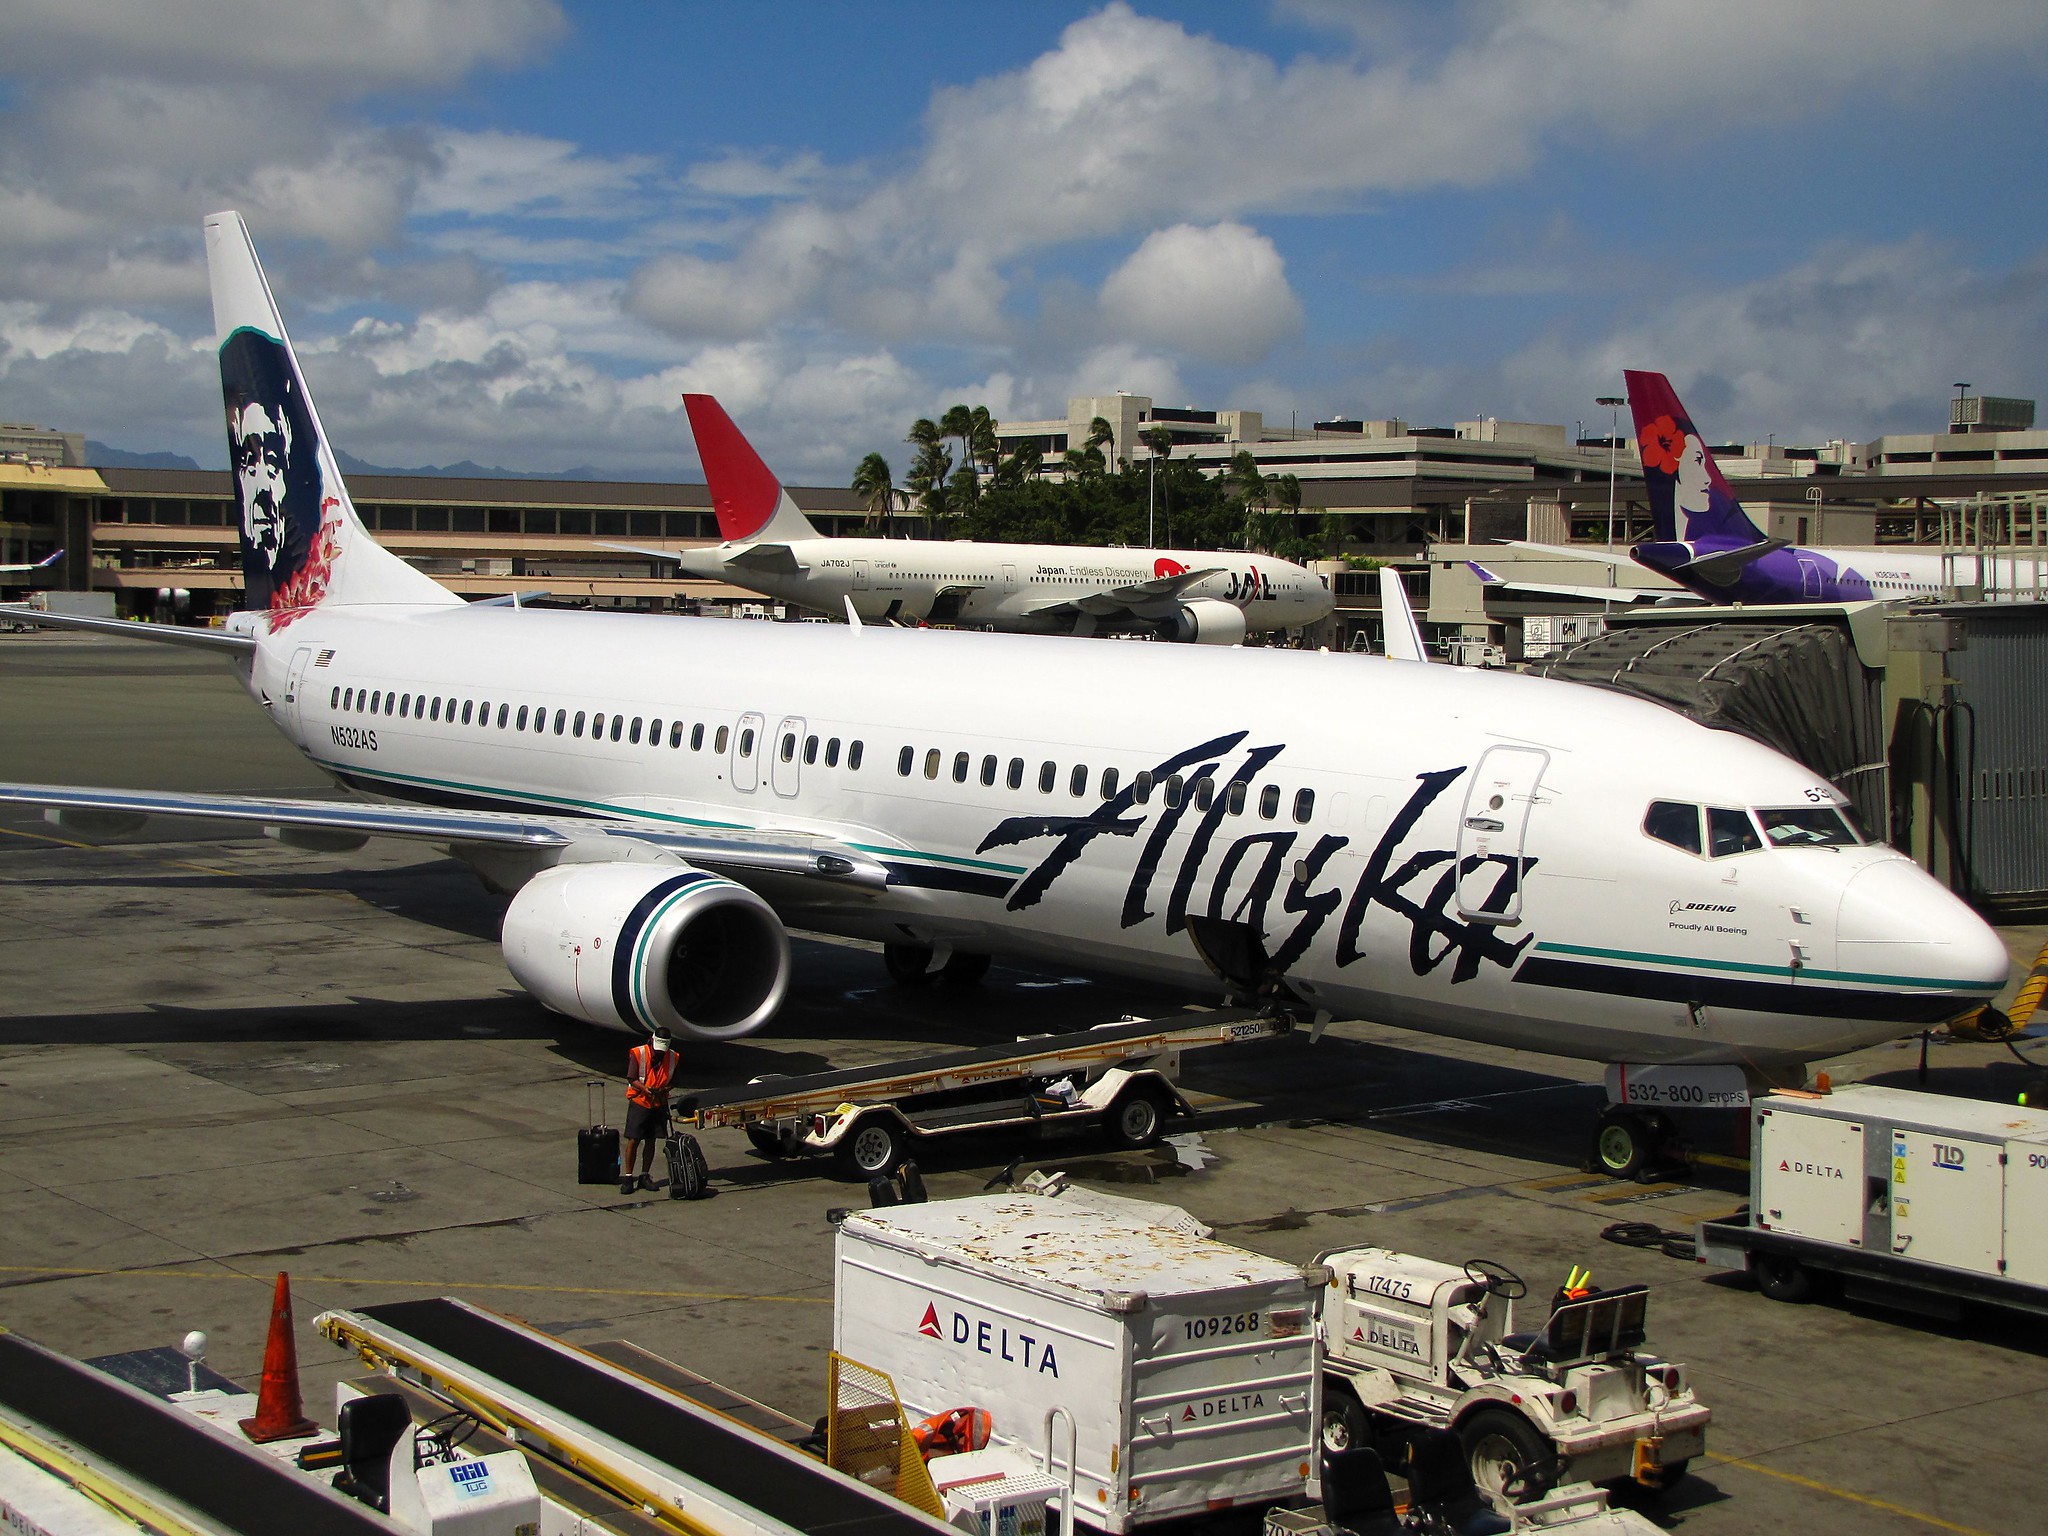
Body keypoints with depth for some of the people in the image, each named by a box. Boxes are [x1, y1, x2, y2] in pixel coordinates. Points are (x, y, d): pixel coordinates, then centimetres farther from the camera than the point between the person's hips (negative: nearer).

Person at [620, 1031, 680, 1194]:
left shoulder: (673, 1057, -1)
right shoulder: (638, 1054, -12)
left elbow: (672, 1081, 8)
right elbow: (631, 1079, -9)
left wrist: (664, 1090, -13)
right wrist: (645, 1089, -26)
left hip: (659, 1104, 3)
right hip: (639, 1102, -3)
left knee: (651, 1141, 9)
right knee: (633, 1141, -6)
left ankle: (645, 1176, 19)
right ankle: (627, 1178, -1)